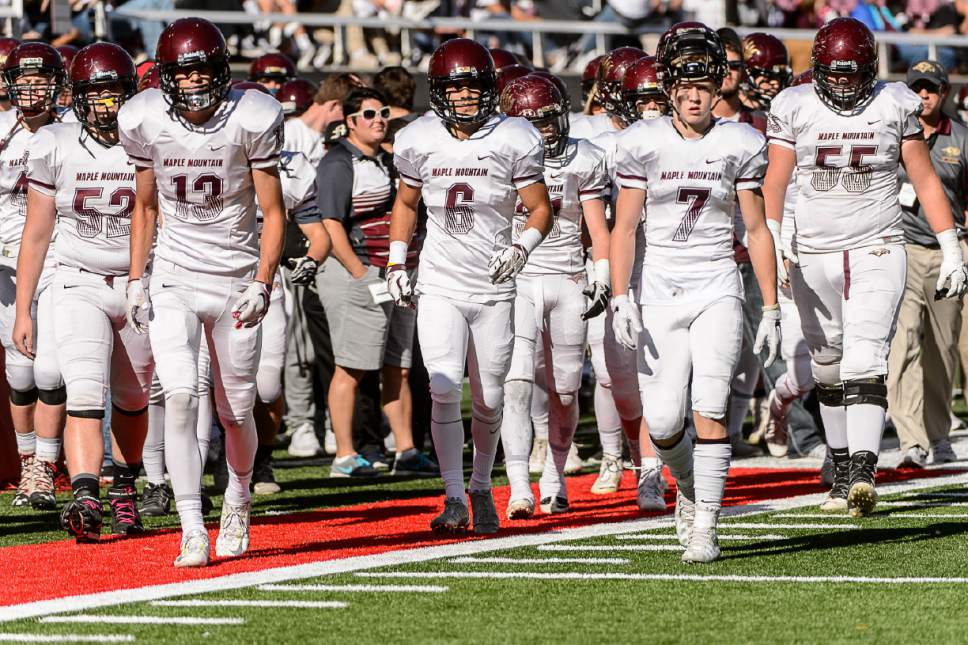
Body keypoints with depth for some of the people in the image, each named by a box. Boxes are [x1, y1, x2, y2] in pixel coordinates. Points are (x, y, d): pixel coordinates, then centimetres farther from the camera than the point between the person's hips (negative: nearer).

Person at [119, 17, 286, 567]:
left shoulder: (251, 120, -11)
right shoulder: (147, 122, -4)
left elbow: (273, 212, -5)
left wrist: (262, 283, -16)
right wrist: (136, 280, 5)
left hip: (237, 281, 0)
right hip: (174, 280, 1)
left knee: (236, 412, 6)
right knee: (180, 396, -17)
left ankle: (238, 498, 38)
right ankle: (193, 532, -14)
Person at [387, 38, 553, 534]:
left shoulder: (512, 142, -7)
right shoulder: (419, 143, -1)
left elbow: (541, 209, 0)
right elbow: (405, 203, 16)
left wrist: (522, 248, -19)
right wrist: (396, 264, 7)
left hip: (494, 289, 0)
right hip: (439, 288, 0)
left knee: (488, 401, 7)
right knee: (444, 390, -15)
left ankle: (481, 488, 29)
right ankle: (454, 499, -8)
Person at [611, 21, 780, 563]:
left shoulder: (739, 145, 0)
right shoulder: (644, 143, -1)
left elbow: (758, 229, 5)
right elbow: (624, 227, 2)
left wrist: (772, 308, 2)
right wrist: (621, 300, -7)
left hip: (718, 290, -1)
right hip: (661, 294, 1)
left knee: (710, 407, -16)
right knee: (664, 423, -3)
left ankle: (705, 528, -12)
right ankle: (688, 487, 29)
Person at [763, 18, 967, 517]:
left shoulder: (895, 106, 1)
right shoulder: (795, 108, 1)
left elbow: (925, 181, 6)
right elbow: (775, 184, 2)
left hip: (878, 252, -2)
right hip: (814, 255, 2)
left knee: (864, 362, -16)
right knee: (828, 369, 8)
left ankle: (863, 473, -25)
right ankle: (842, 470, 20)